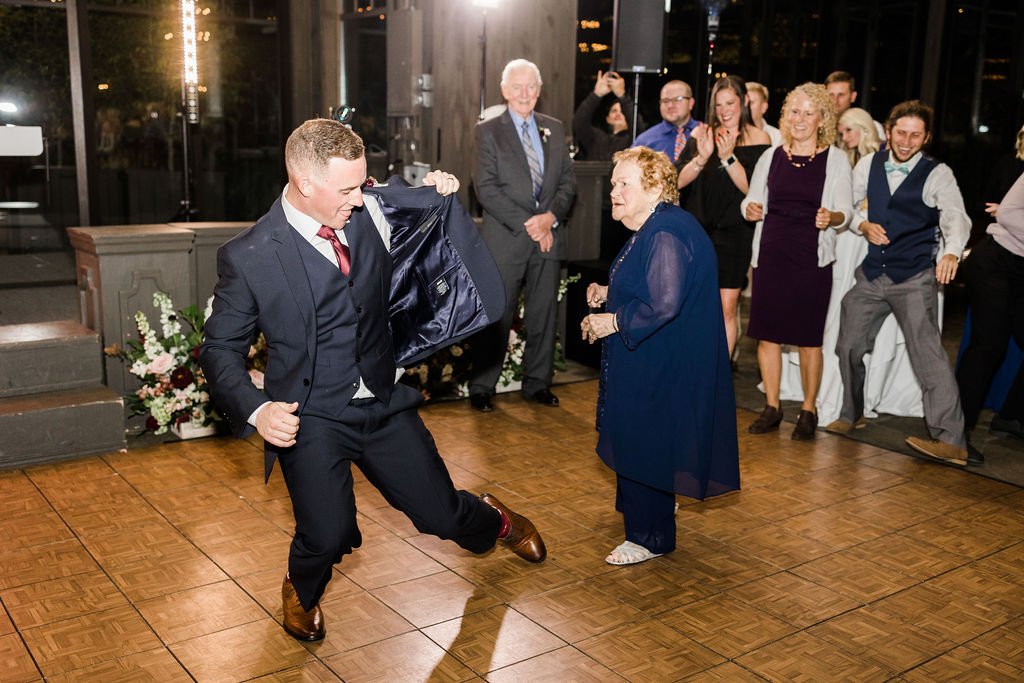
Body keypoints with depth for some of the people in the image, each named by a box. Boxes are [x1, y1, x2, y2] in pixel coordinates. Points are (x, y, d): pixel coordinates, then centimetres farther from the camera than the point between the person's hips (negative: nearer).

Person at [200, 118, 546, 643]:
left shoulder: (372, 210, -4)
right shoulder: (247, 257, -14)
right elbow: (221, 349, -5)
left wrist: (440, 194, -7)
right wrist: (255, 409, -22)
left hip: (385, 403, 3)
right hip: (311, 418, -3)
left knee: (442, 515, 8)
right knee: (328, 536, -18)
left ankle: (493, 519, 48)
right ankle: (302, 591, 22)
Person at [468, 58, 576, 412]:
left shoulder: (554, 129, 12)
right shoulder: (488, 131, -1)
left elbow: (568, 180, 10)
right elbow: (487, 188, -9)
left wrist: (551, 216, -8)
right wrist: (526, 222, -15)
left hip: (547, 235, 4)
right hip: (505, 238, -4)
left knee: (543, 313, 10)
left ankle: (537, 383, 23)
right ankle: (481, 387, 12)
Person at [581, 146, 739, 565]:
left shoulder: (666, 235, -24)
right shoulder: (650, 230, 11)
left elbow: (664, 303, -32)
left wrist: (613, 321, -21)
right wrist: (608, 293, 8)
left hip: (661, 368, -11)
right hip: (645, 361, 11)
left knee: (645, 446, -1)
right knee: (636, 443, 22)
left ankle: (650, 537, 14)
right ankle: (645, 514, 42)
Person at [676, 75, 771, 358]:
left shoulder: (758, 139, 0)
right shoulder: (702, 133, 6)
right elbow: (679, 181, -2)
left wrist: (728, 157, -19)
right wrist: (702, 157, -18)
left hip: (734, 231, -2)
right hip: (697, 228, 2)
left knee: (727, 308, -3)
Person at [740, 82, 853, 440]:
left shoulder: (836, 159, 1)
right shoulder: (771, 156, 8)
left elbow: (845, 210, -1)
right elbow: (751, 200, 13)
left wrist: (832, 217, -23)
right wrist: (750, 208, -9)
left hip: (812, 259, -2)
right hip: (770, 255, 3)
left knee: (809, 338, 3)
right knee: (766, 333, 4)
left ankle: (808, 410, 19)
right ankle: (772, 407, 19)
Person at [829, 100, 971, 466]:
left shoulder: (937, 174, -5)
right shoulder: (869, 164, 7)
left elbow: (956, 216, -20)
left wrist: (952, 252, -41)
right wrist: (863, 225, -7)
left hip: (915, 276, -5)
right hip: (872, 273, 5)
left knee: (927, 351, -16)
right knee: (849, 346, 10)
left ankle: (951, 441, -16)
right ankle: (850, 415, 33)